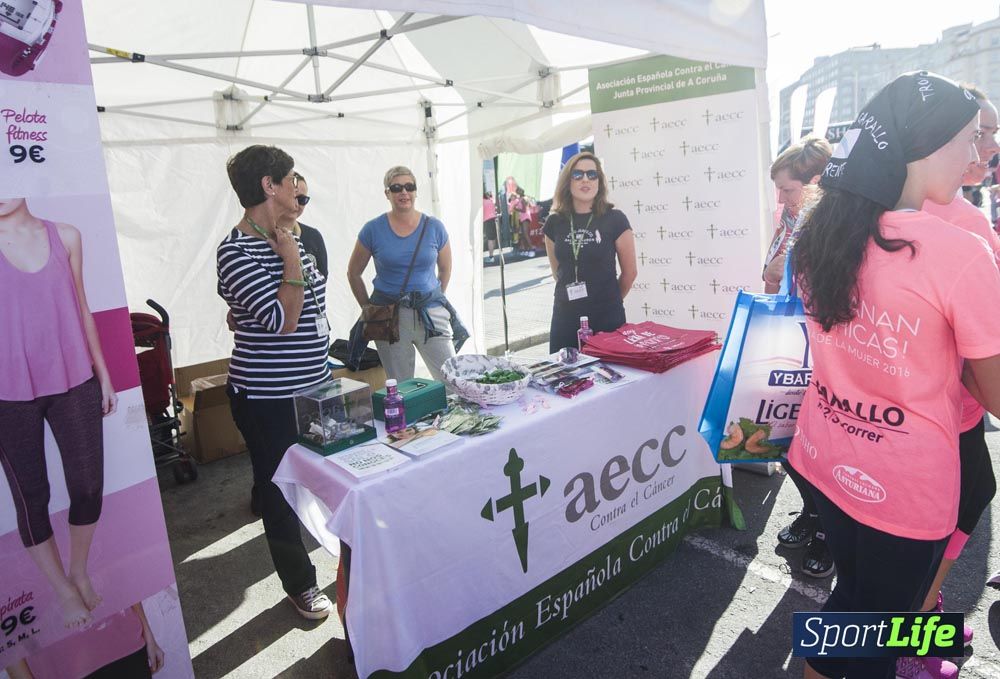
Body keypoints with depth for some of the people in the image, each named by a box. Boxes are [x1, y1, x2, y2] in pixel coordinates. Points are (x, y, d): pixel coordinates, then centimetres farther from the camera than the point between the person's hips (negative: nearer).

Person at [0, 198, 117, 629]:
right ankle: (65, 590, 29)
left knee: (88, 488, 8)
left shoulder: (65, 236, 3)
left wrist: (103, 373, 12)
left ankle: (80, 572, 33)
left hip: (74, 384, 2)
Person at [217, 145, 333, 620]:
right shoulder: (237, 250, -18)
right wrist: (291, 258, -22)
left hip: (311, 385, 8)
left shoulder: (284, 239, 7)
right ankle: (300, 584, 30)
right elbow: (282, 319, -27)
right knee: (281, 489, 10)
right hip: (267, 398, -8)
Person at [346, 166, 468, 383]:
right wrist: (368, 308, 8)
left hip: (431, 313, 1)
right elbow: (353, 273, 9)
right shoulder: (373, 230, -1)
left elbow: (445, 269, 15)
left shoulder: (434, 227, 2)